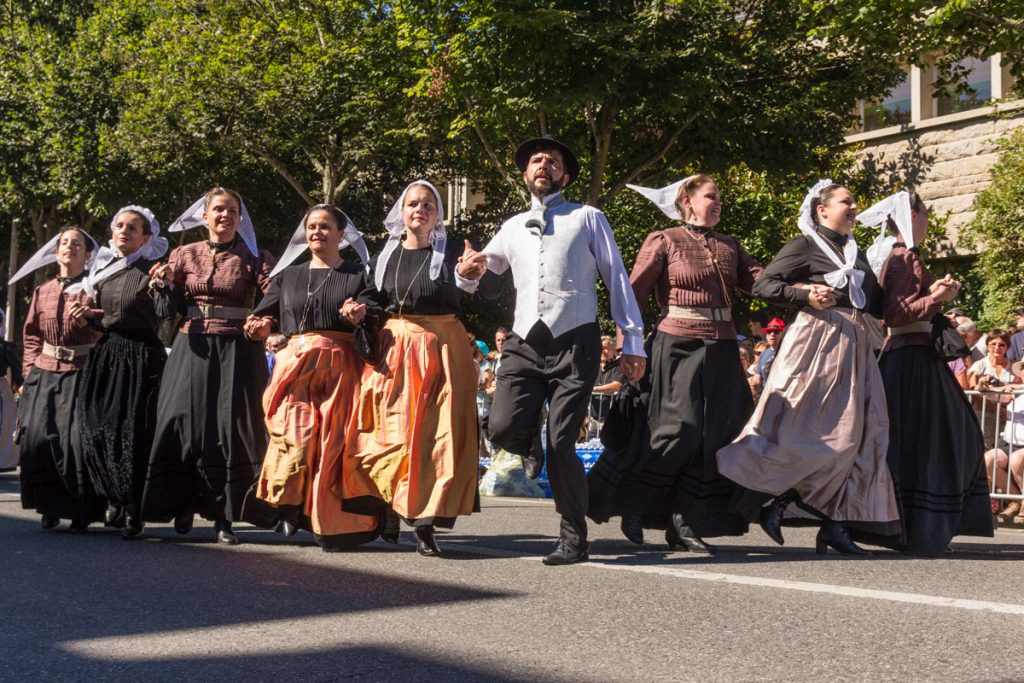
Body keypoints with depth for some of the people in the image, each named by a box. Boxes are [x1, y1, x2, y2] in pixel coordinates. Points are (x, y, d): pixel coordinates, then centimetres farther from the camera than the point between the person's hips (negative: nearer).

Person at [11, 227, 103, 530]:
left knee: (76, 442, -10)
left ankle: (81, 514, 5)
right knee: (36, 439, -5)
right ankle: (49, 508, 13)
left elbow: (108, 335, -4)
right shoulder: (42, 292, 14)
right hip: (44, 375, 4)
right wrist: (29, 373, 8)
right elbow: (31, 336, 17)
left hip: (81, 376, -4)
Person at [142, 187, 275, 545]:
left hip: (237, 351, -1)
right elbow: (169, 310, 8)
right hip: (192, 349, 2)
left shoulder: (253, 258, 5)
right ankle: (183, 507, 14)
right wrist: (164, 284, -9)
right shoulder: (184, 255, 10)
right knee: (185, 425, -1)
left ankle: (224, 517, 2)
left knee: (232, 430, -5)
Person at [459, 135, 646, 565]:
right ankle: (532, 445, 19)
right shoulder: (513, 227, 21)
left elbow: (617, 280, 8)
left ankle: (574, 540, 9)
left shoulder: (587, 219, 10)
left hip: (575, 342, -3)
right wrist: (467, 271, -1)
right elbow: (481, 278, 26)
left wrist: (632, 343, 2)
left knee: (562, 446, -7)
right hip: (525, 343, 3)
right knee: (502, 428, -18)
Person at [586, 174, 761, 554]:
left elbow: (761, 280, 3)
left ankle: (683, 523, 8)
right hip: (678, 347, -6)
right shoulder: (664, 242, 0)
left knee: (717, 435, 1)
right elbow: (633, 295, -5)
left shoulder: (730, 247, 16)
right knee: (680, 432, -12)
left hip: (722, 351, 6)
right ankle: (632, 506, 8)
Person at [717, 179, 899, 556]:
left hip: (852, 345, 7)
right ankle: (768, 500, 5)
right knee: (804, 427, -11)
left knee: (852, 433, 2)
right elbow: (762, 284, -8)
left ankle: (835, 525, 5)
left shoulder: (856, 252, 20)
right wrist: (805, 294, -19)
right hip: (817, 338, -7)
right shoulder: (804, 245, -1)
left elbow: (875, 304, 18)